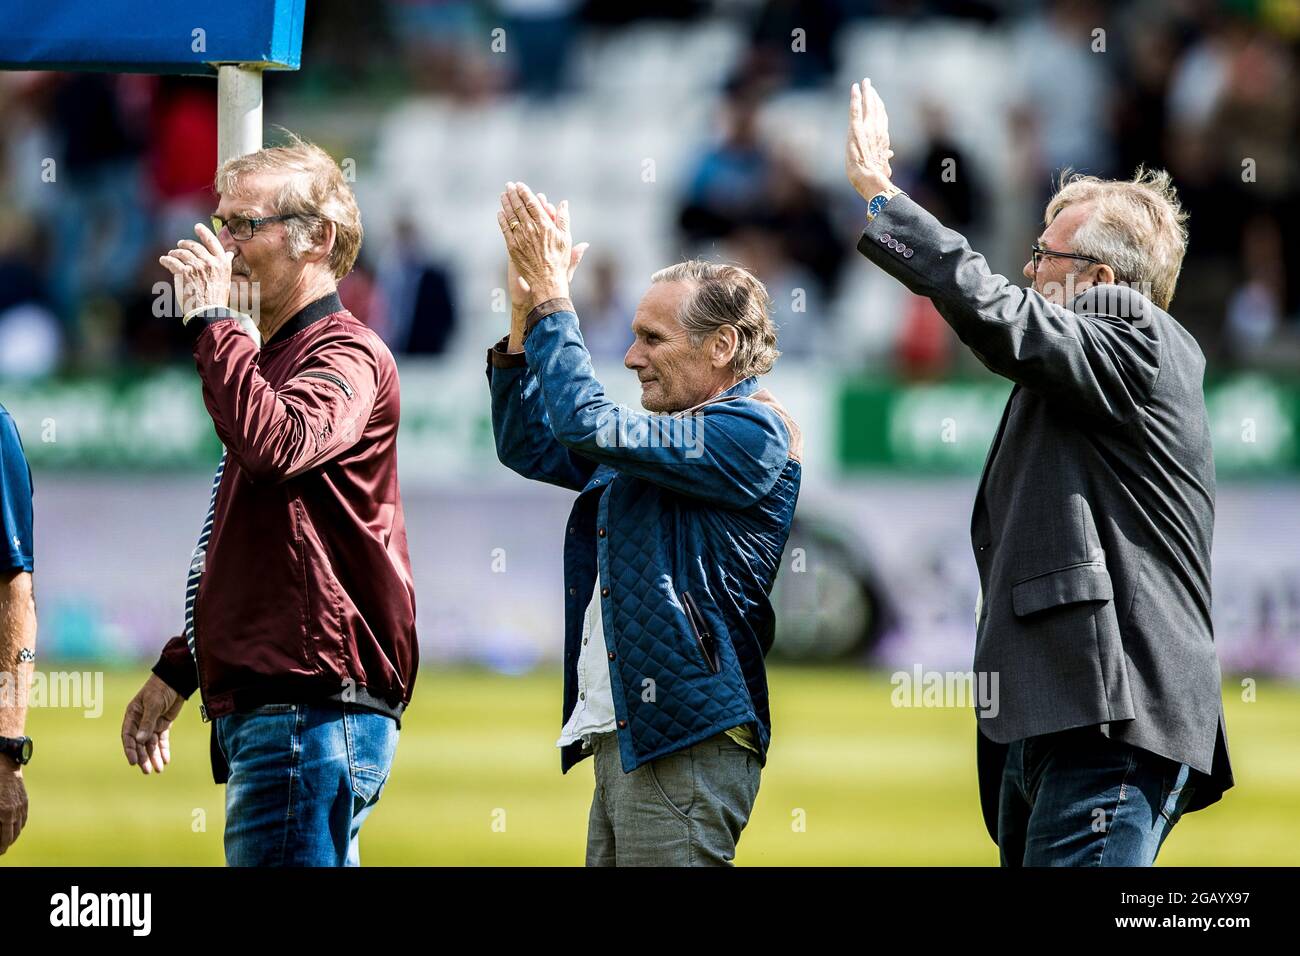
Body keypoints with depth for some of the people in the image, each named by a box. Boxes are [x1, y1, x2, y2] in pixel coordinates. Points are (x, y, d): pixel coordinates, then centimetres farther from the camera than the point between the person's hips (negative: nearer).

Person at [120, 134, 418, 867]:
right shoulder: (278, 359, 23)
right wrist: (178, 670, 28)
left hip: (311, 714, -11)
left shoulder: (346, 354, -9)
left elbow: (274, 445, -32)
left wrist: (212, 318, -22)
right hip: (261, 711, 11)